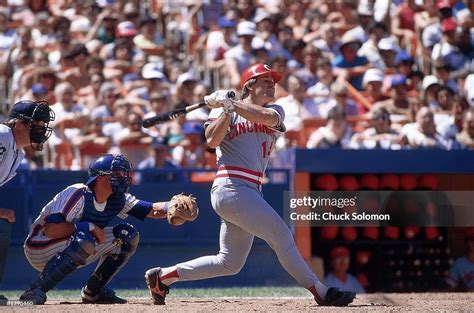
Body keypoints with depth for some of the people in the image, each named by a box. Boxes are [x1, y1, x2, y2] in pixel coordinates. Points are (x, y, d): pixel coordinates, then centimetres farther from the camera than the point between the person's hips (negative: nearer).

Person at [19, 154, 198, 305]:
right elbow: (50, 230, -31)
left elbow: (151, 210, -4)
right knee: (84, 241, -38)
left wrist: (173, 207, -25)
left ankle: (93, 292, 5)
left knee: (128, 235, 1)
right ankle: (36, 290, -32)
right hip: (40, 250, -8)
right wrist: (88, 226, -30)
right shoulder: (77, 194, -24)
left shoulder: (118, 200, -1)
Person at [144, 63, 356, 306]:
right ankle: (321, 293, -12)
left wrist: (231, 105, -13)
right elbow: (212, 141, -11)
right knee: (281, 236, -13)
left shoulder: (275, 111, 17)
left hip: (250, 193, 7)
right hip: (231, 188, -7)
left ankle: (162, 276, 18)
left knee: (230, 263, 11)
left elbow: (268, 117, -8)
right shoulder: (222, 110, 6)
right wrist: (226, 110, -15)